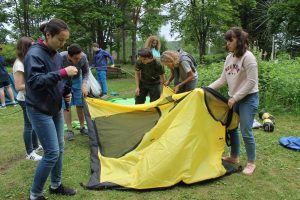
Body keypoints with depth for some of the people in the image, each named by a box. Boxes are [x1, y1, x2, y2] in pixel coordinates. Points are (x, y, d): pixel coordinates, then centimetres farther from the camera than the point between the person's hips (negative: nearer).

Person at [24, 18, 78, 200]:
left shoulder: (56, 54, 8)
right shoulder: (34, 54, -18)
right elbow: (34, 82, -27)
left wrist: (65, 92, -1)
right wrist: (62, 73, -31)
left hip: (56, 109, 8)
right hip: (40, 111, -8)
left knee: (59, 149, 14)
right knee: (52, 152, -7)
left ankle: (56, 185, 32)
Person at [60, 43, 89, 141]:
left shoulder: (83, 57, -27)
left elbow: (85, 72, -9)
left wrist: (84, 85, -22)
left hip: (77, 80, 2)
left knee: (80, 105, 3)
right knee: (66, 106, -3)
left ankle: (82, 127, 17)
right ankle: (70, 130, 7)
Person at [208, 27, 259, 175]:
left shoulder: (248, 57, -16)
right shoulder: (229, 58, 8)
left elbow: (251, 82, -19)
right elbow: (223, 80, 11)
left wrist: (235, 98, -18)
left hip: (248, 99, -8)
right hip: (233, 99, 8)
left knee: (246, 131, -4)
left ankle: (251, 163, 14)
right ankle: (234, 157, 31)